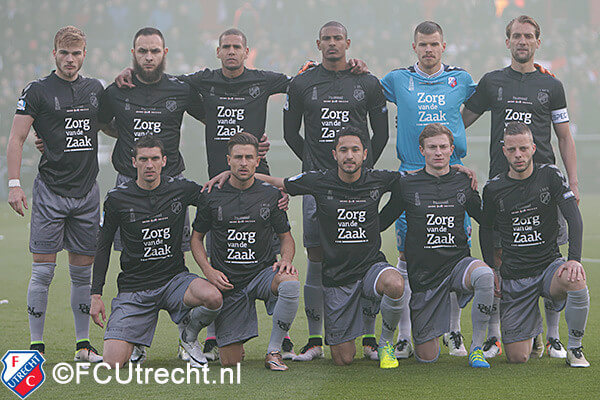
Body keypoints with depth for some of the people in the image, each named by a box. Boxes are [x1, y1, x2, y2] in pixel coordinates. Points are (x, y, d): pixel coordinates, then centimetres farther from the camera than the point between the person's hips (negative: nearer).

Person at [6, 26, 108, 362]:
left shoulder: (96, 89, 11)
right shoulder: (38, 91, -3)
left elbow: (108, 127, 26)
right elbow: (17, 139, -2)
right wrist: (14, 184, -11)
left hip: (87, 192, 4)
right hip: (50, 191, -4)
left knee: (83, 270, 7)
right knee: (43, 269, -4)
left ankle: (83, 344, 14)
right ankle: (36, 345, 3)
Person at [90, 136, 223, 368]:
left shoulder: (182, 190, -1)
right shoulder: (117, 199, -2)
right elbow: (103, 246, 7)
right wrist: (96, 295, 2)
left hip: (174, 279, 1)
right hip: (133, 286, -1)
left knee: (212, 298, -33)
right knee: (113, 362, -18)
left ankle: (189, 335, 1)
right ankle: (137, 341, 20)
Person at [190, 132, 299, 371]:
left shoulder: (271, 195, 3)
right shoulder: (213, 197, 2)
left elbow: (286, 236, 11)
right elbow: (196, 237, 11)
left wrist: (286, 259, -11)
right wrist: (208, 270, -5)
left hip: (263, 272, 0)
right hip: (226, 282, 0)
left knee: (290, 284, -37)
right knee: (230, 361, -8)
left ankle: (274, 351, -17)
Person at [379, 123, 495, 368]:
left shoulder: (464, 182, 5)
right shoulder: (406, 185, 0)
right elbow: (381, 221, 8)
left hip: (458, 262, 1)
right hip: (423, 272, -1)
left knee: (484, 275, -38)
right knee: (427, 357, -1)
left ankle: (477, 348, -21)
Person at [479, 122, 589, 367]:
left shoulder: (550, 176, -3)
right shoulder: (494, 188, 0)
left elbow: (574, 219, -9)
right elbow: (486, 229, 15)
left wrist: (574, 259, -24)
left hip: (549, 265, -1)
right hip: (514, 278, 1)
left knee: (575, 281, -38)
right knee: (517, 357, -8)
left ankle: (575, 348, -12)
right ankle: (534, 326, 31)